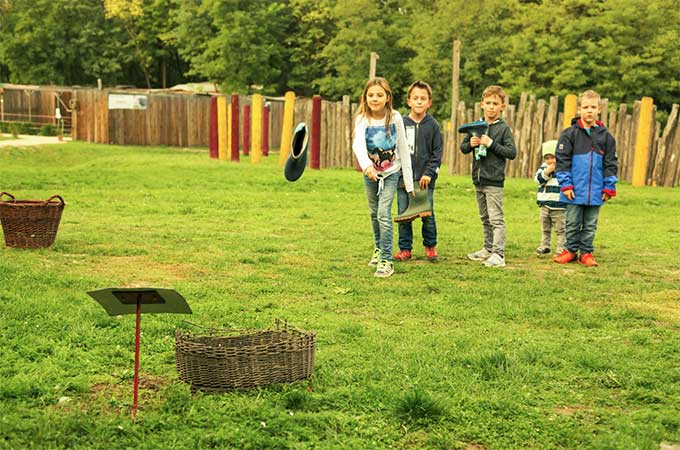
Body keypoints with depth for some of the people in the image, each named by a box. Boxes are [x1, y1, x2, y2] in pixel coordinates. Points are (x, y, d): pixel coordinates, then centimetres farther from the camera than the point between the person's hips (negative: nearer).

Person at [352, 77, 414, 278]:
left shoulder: (395, 118, -15)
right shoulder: (362, 120, -17)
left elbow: (403, 149, -8)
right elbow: (358, 144, -36)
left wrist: (409, 181, -8)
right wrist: (366, 165, -56)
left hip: (391, 172, -2)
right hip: (370, 172, 2)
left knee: (384, 214, -14)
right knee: (374, 213, 17)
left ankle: (386, 260, -9)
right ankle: (378, 248, 41)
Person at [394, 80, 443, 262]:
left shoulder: (433, 125, 2)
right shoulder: (401, 124, 3)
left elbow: (437, 152, 1)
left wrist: (429, 173, -9)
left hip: (425, 179, -1)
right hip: (403, 178, 1)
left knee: (428, 215, 4)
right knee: (403, 215, 4)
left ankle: (430, 246, 21)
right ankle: (405, 249, 15)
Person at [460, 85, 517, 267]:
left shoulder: (503, 128, -6)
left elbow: (512, 152, -12)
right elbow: (463, 148, 14)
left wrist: (491, 144, -18)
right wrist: (470, 144, -8)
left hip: (494, 181, -6)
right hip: (478, 179, 6)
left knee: (496, 219, -8)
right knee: (485, 218, 16)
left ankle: (498, 254, -8)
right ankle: (488, 249, 27)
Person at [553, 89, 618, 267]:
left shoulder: (605, 136, 4)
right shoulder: (570, 134, -4)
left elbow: (611, 164, 7)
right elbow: (562, 160, -4)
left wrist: (609, 187, 4)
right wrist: (565, 184, -8)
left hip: (595, 192, 2)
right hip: (575, 191, -2)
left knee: (590, 225, 9)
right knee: (573, 223, 8)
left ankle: (586, 253, 20)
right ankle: (570, 250, 21)